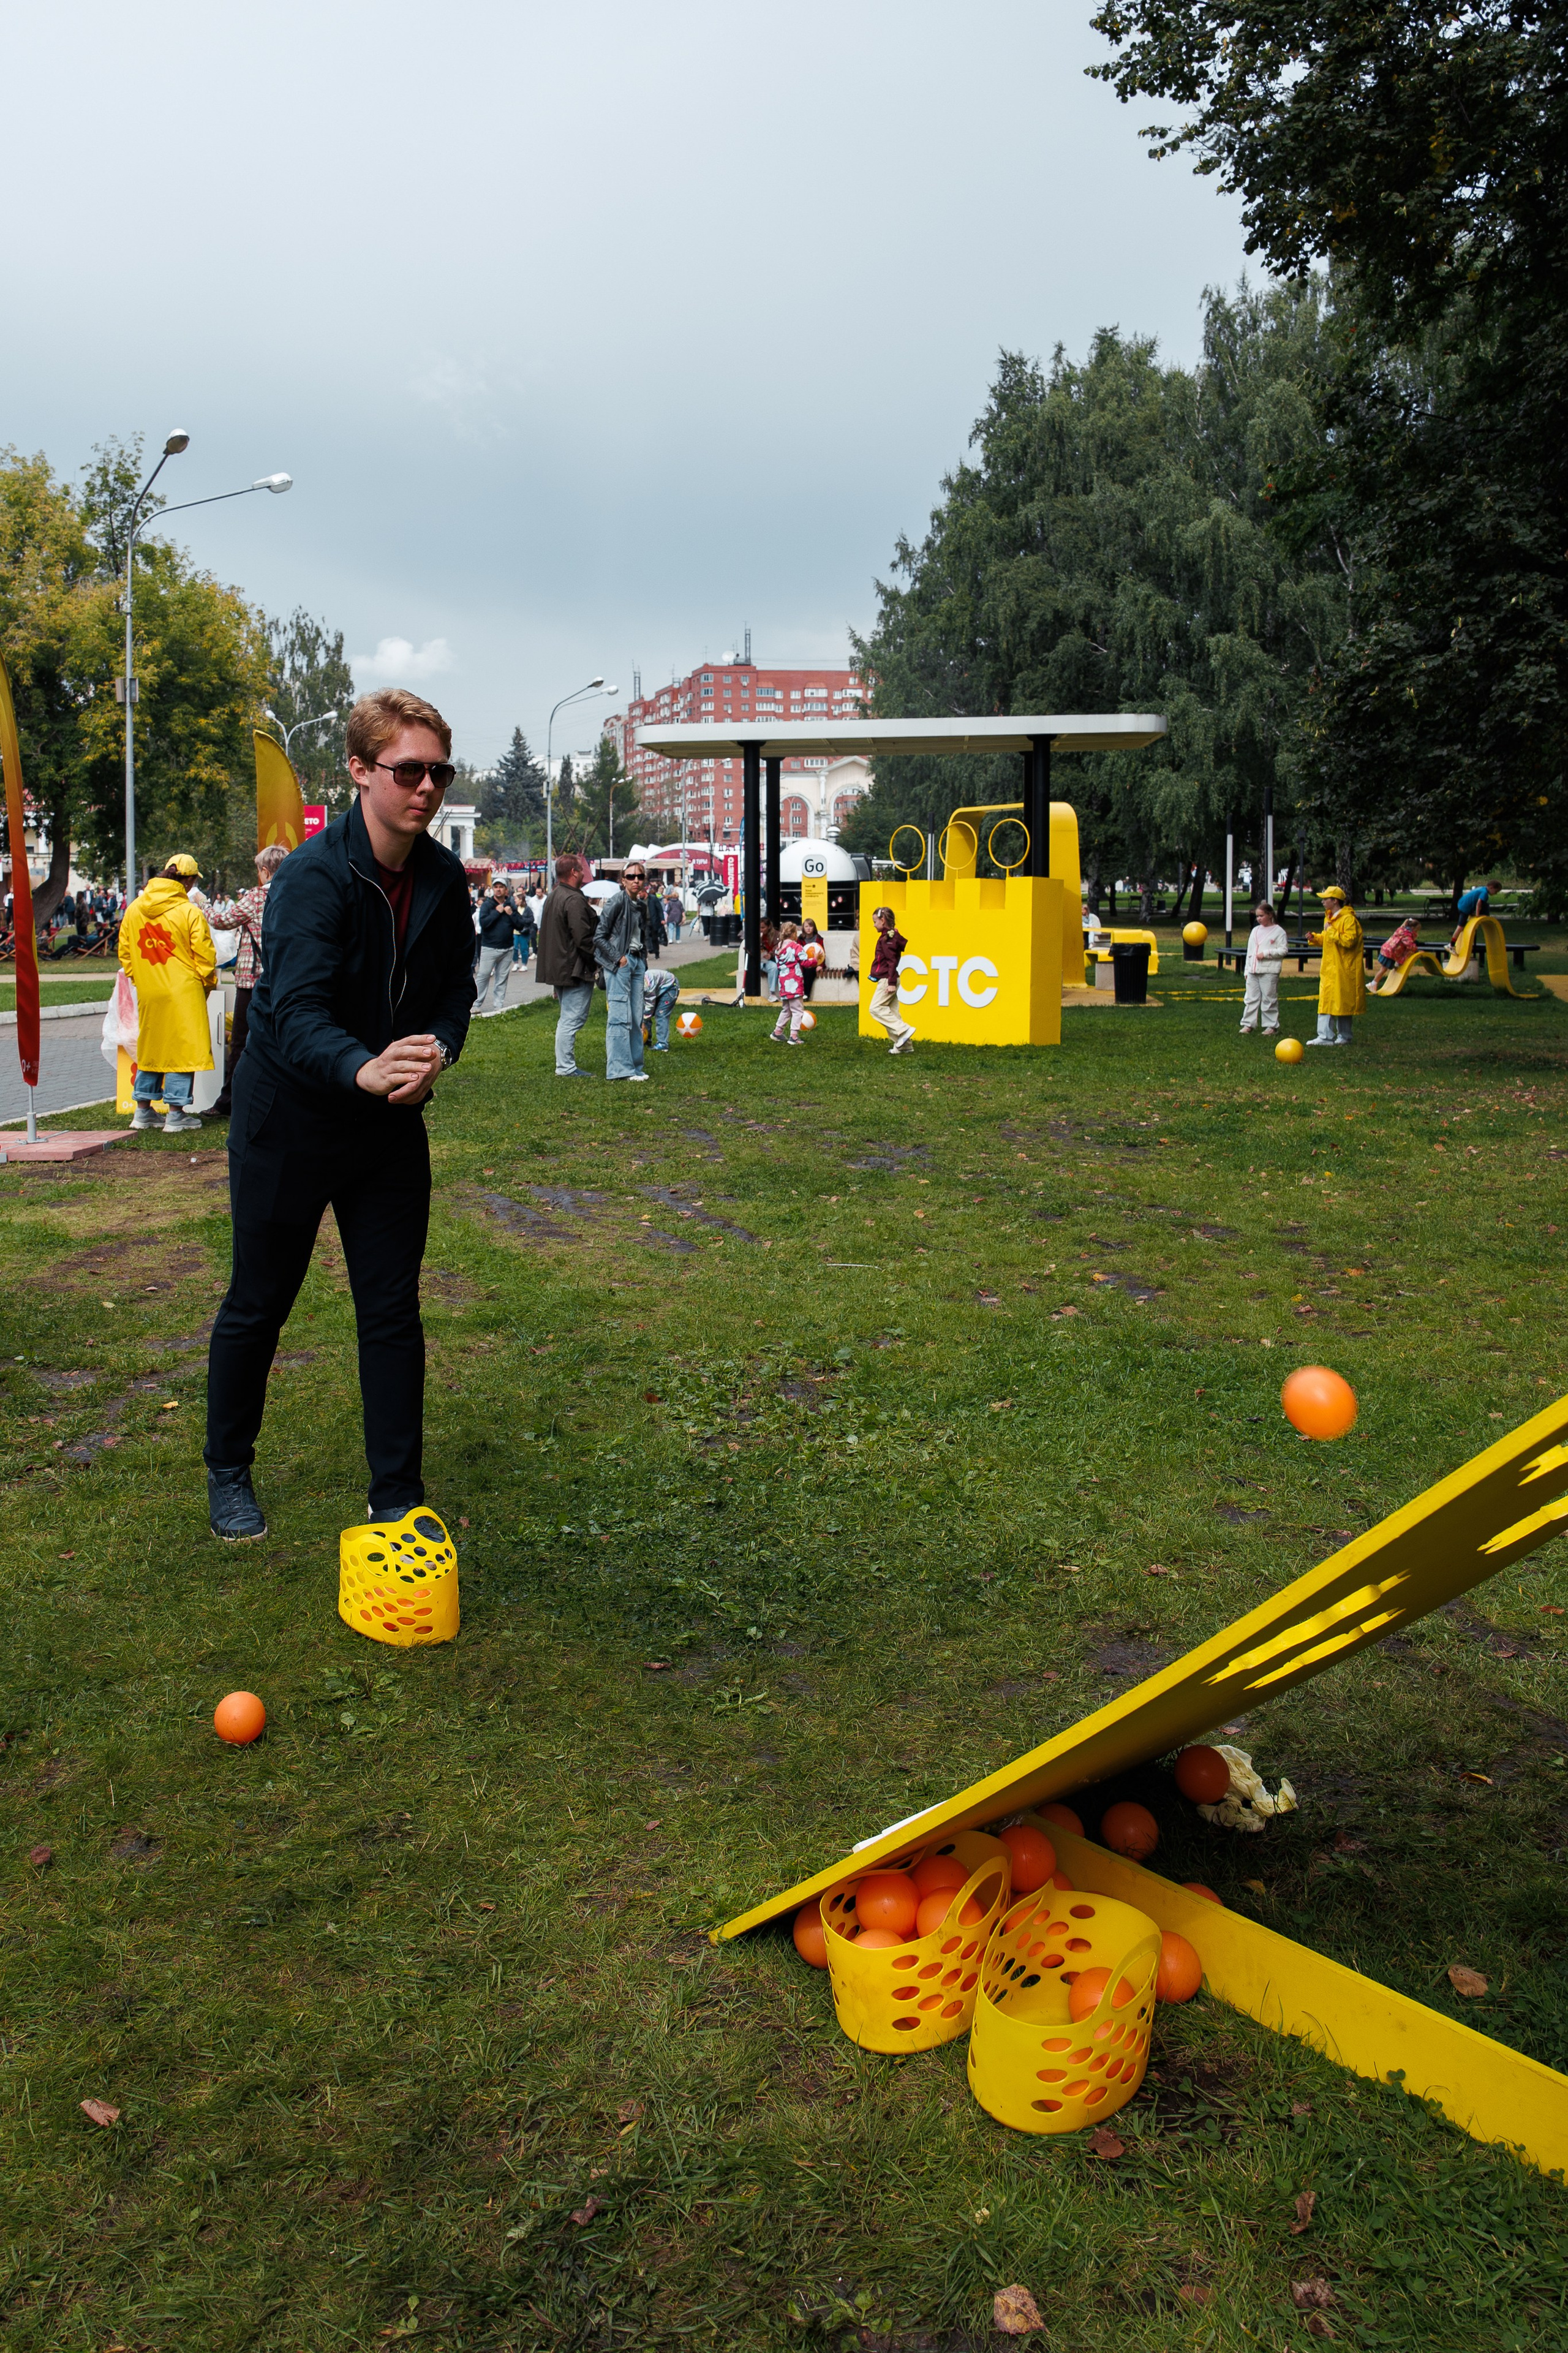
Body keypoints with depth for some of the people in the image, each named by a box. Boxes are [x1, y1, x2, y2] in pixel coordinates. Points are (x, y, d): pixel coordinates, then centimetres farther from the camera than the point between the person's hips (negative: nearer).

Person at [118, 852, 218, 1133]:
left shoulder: (133, 910, 4)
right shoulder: (190, 912, -12)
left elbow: (124, 953, 11)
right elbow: (204, 958, -9)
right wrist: (206, 983, 7)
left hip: (148, 993, 5)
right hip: (183, 993, -5)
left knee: (150, 1047, 16)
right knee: (182, 1048, 1)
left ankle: (143, 1111, 19)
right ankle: (176, 1114, 1)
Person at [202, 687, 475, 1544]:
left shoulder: (445, 879, -4)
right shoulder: (311, 877, -22)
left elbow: (456, 984, 6)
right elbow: (298, 1011, -32)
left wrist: (436, 1053, -16)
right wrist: (365, 1069, -53)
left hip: (390, 1124, 5)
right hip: (289, 1120, -4)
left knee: (393, 1313, 5)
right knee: (258, 1305, 11)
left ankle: (398, 1497, 18)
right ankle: (227, 1472, 33)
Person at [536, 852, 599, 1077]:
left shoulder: (553, 897, 14)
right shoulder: (574, 900, -18)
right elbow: (583, 938, -22)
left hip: (558, 969, 11)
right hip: (574, 970, -11)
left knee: (567, 1018, 17)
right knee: (572, 1018, -6)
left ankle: (565, 1065, 21)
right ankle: (566, 1067, -4)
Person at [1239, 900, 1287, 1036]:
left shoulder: (1278, 932, -2)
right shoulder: (1255, 931, 15)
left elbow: (1283, 950, -8)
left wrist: (1266, 953, -15)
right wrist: (1247, 970, 14)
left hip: (1269, 972, -6)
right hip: (1253, 971, 6)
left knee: (1269, 999, -1)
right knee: (1251, 999, 7)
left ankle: (1272, 1026, 5)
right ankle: (1248, 1024, 12)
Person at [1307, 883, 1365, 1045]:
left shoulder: (1348, 919, -14)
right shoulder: (1329, 918, 15)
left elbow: (1349, 941, -23)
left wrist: (1331, 931, -21)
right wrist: (1315, 938, 8)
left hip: (1344, 969, -9)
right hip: (1330, 968, 9)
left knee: (1343, 1003, -1)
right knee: (1326, 1001, 3)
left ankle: (1344, 1036, 6)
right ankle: (1325, 1036, 3)